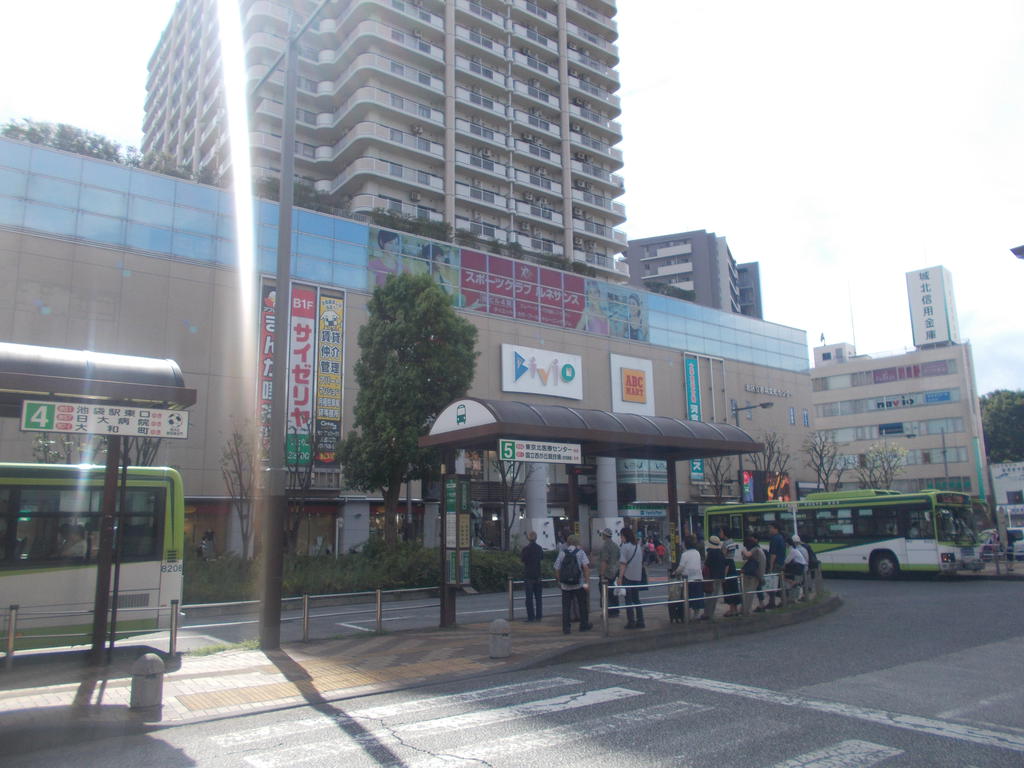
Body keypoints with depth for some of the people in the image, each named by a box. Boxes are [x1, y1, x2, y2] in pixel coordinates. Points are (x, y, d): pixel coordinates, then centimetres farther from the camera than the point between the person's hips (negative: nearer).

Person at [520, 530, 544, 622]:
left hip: (528, 576, -5)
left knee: (529, 597, 0)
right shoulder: (539, 548, 2)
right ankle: (538, 616, 14)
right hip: (537, 575, 5)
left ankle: (531, 616, -2)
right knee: (538, 596, 12)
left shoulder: (526, 548, -15)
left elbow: (522, 558, -6)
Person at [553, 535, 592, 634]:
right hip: (579, 584, -1)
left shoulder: (562, 553, 2)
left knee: (566, 607, 7)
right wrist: (587, 582, -11)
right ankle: (584, 625, 23)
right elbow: (586, 567, -13)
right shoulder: (580, 552, -3)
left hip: (565, 585, 1)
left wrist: (559, 581, 16)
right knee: (582, 606, 15)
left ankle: (566, 628, 5)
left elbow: (557, 568, 2)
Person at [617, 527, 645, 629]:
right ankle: (640, 621, 13)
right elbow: (641, 562, 12)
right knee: (636, 599, 14)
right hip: (637, 577, 6)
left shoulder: (624, 546, -11)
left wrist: (620, 578, -15)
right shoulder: (638, 546, 9)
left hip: (627, 576, -6)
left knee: (628, 600, 2)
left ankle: (631, 622, 2)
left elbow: (623, 563, -16)